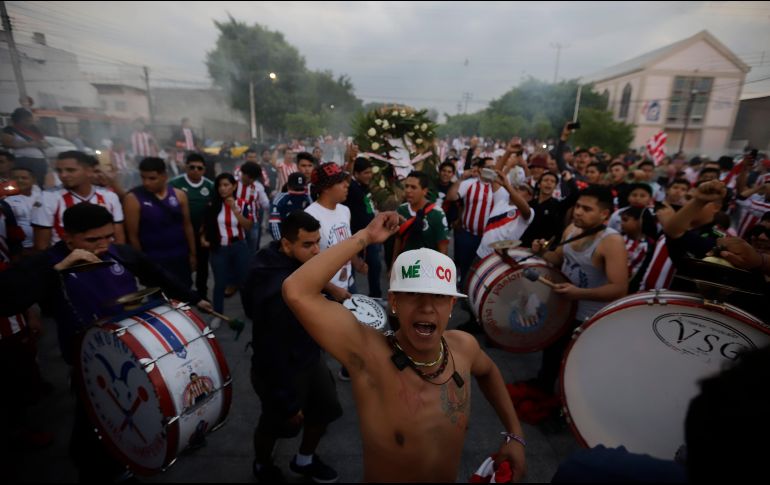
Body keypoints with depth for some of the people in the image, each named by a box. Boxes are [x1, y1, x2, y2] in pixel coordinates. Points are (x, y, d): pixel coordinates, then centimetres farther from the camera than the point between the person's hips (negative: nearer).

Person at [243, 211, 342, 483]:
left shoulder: (296, 262, -11)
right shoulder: (277, 290, -38)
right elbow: (273, 352, -30)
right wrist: (288, 402, -19)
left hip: (310, 357, 8)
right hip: (281, 369, -8)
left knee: (325, 409, 22)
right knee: (276, 425, 20)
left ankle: (304, 460, 51)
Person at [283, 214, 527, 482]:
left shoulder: (463, 346, -18)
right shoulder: (369, 354, -33)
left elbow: (487, 371, 6)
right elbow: (296, 292, -45)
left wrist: (514, 434, 0)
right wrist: (364, 237, -40)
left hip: (450, 478, 5)